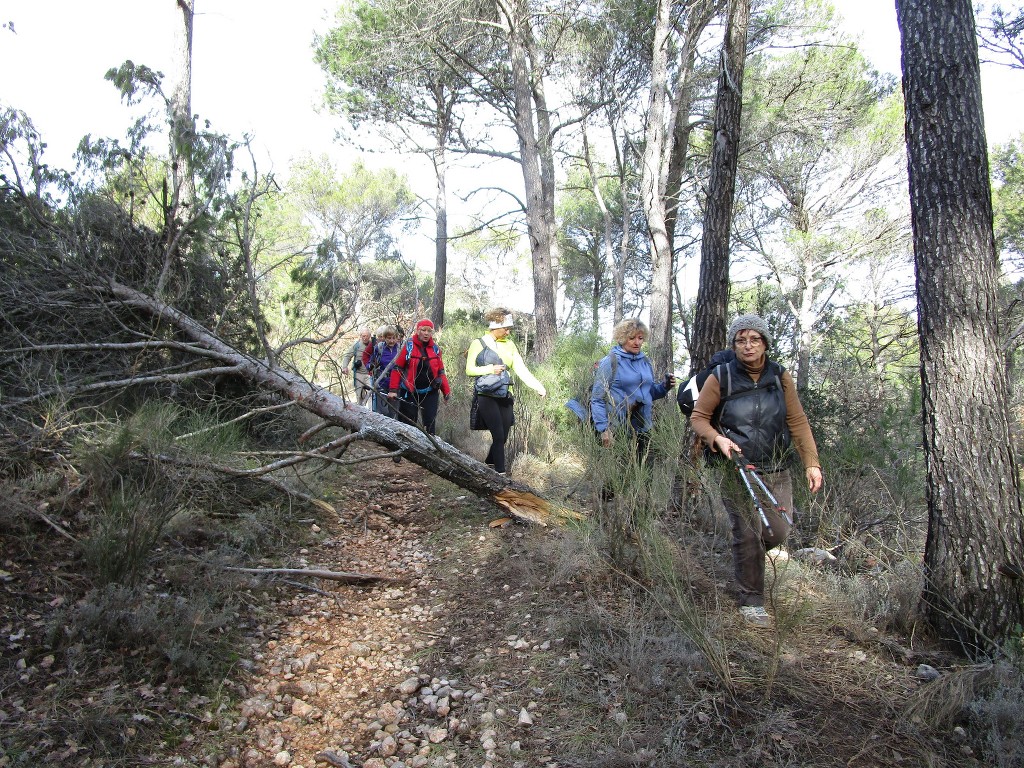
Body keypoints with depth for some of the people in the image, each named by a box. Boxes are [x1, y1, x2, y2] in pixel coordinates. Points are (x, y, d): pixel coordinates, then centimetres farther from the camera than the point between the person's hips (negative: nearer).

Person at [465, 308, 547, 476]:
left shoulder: (509, 345, 12)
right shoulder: (479, 343, 1)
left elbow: (522, 369, 4)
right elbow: (469, 370, -2)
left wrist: (538, 386, -9)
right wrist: (490, 369, -17)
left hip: (505, 397, 5)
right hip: (486, 396, -5)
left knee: (503, 437, 8)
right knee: (498, 436, -13)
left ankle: (488, 465, 28)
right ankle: (500, 473, -11)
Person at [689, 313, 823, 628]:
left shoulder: (779, 376, 1)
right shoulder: (721, 378, -7)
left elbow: (798, 422, 3)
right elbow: (698, 417, 0)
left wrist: (812, 462, -4)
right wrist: (717, 438, -19)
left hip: (777, 471, 3)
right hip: (738, 471, -3)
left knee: (778, 532, 4)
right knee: (748, 535, -4)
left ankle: (747, 556, 37)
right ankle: (751, 601, 12)